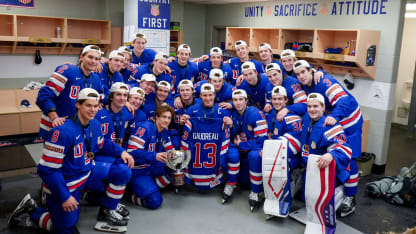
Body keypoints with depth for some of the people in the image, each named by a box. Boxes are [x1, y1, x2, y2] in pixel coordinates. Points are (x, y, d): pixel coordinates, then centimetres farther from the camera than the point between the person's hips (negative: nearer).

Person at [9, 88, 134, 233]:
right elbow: (46, 169, -26)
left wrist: (121, 151, 0)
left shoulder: (94, 124, -4)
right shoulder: (63, 131, -29)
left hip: (88, 172, 7)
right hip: (64, 183, -7)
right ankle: (31, 211, 24)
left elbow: (102, 144, 18)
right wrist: (64, 196, -23)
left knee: (123, 171, -7)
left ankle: (106, 212, 11)